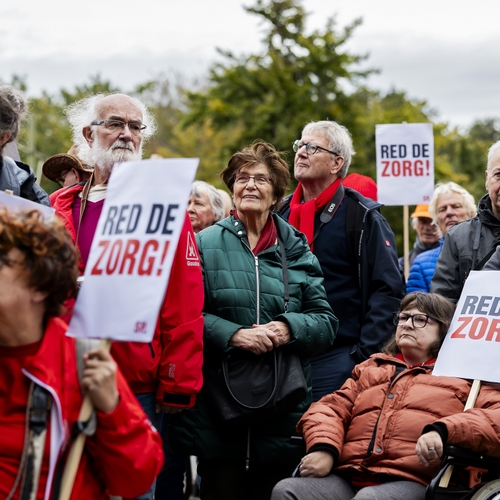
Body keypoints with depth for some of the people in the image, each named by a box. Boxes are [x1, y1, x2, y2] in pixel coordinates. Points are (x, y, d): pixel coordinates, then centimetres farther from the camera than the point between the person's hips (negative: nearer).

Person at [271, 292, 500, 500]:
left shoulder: (464, 375, 18)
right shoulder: (370, 369, 33)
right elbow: (331, 408, 21)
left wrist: (443, 431, -17)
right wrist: (323, 448, -3)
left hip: (410, 481, -4)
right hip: (344, 479, 4)